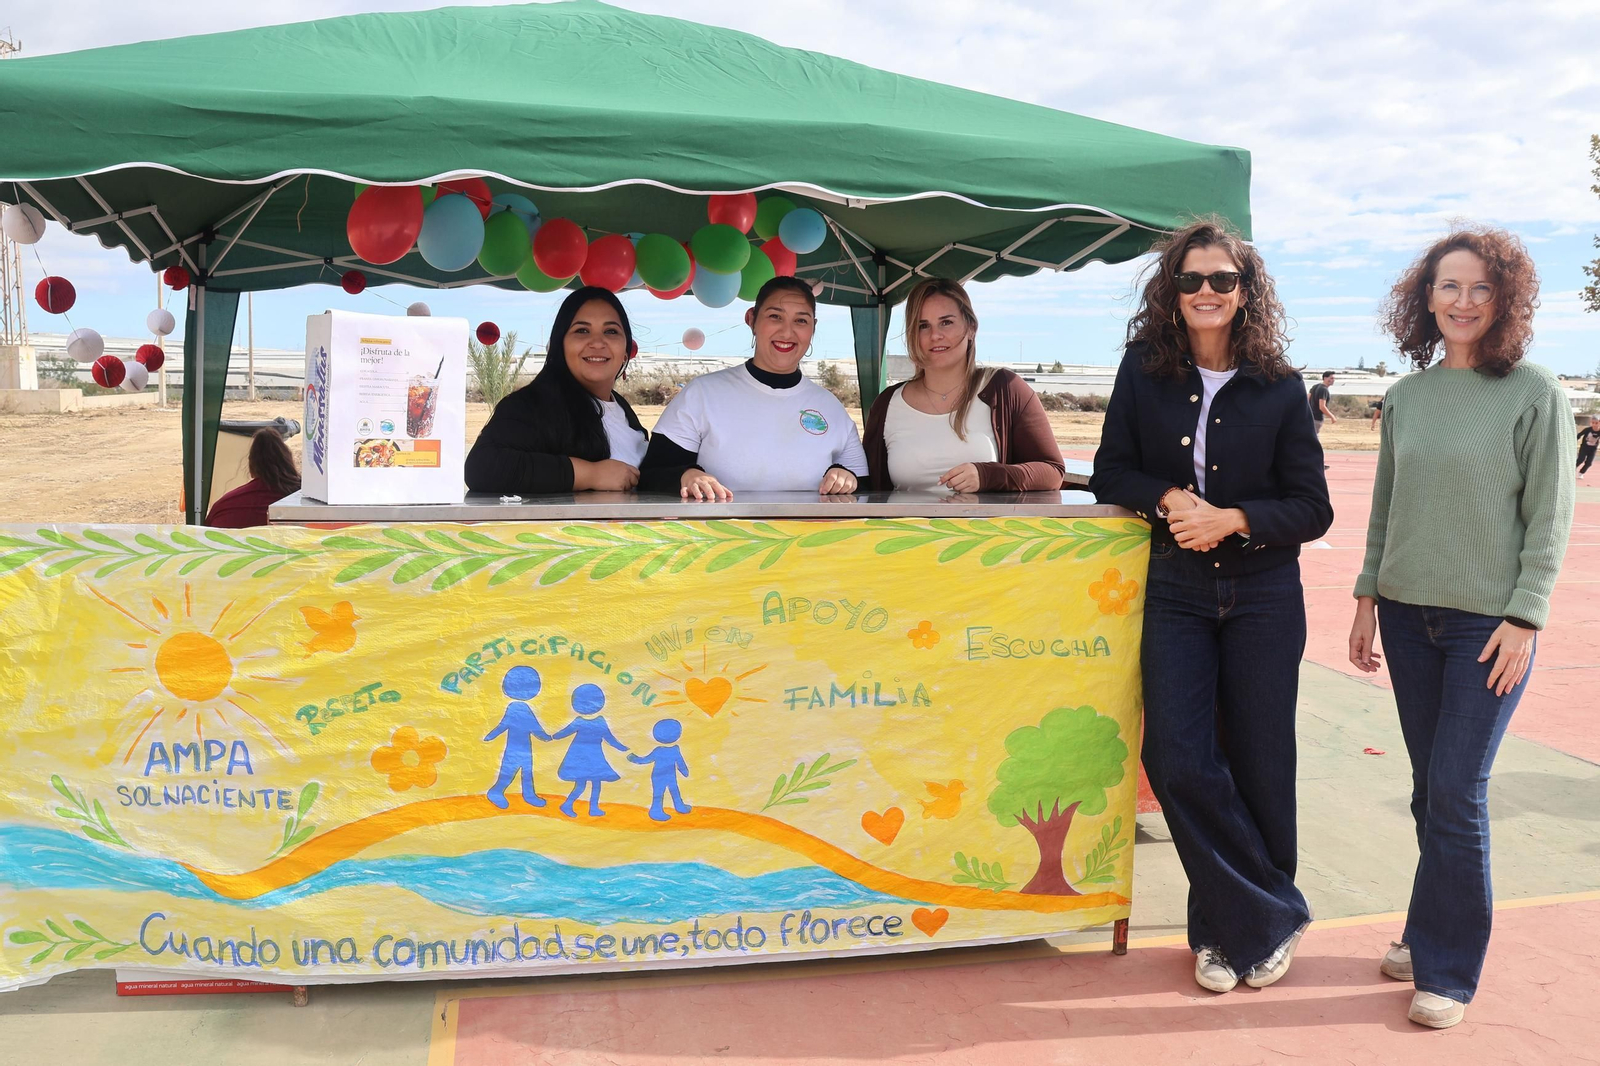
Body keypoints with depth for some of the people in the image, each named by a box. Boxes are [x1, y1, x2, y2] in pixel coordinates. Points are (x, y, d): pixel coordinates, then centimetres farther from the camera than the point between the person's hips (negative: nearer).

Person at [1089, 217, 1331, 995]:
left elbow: (1314, 509, -1)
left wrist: (1231, 518, -16)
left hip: (1264, 596, 0)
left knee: (1257, 762, 5)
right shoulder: (1144, 372, 2)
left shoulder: (1279, 389, -2)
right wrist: (1169, 499, -14)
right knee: (1179, 762, -7)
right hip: (1175, 593, 1)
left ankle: (1226, 927, 26)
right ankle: (1270, 918, 12)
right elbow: (1110, 473, 5)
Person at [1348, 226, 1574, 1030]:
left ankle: (1448, 969, 9)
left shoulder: (1534, 394, -5)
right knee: (1430, 790, 11)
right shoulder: (1405, 397, 7)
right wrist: (1368, 599, 10)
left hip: (1489, 622, -4)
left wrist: (1523, 618, -11)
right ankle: (1430, 933, 25)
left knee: (1456, 793, -4)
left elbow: (1549, 517, -6)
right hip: (1409, 615, 4)